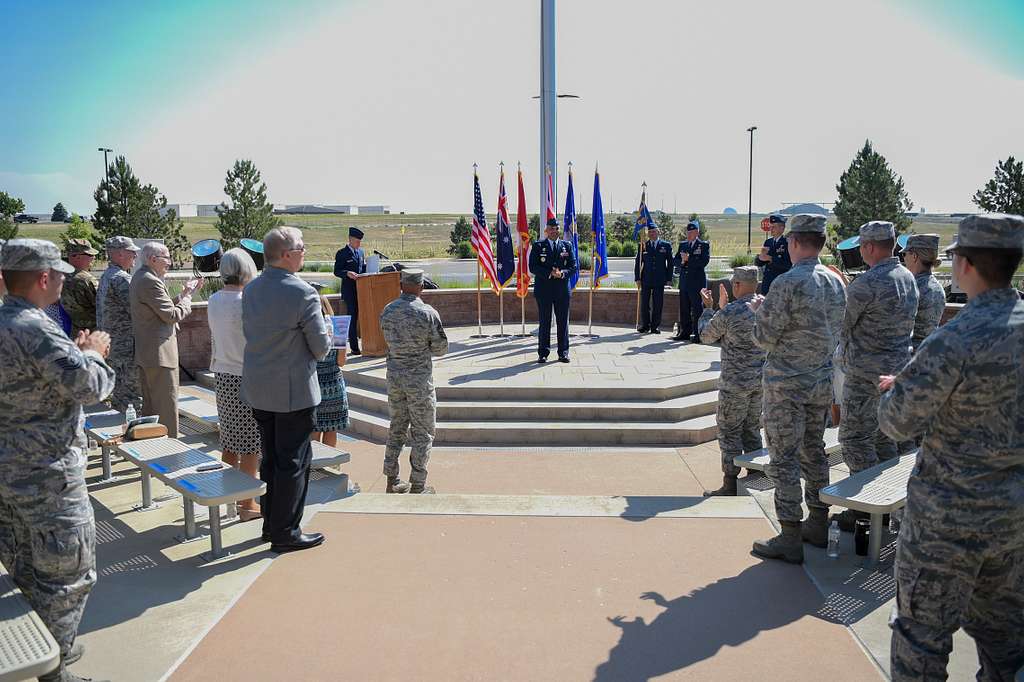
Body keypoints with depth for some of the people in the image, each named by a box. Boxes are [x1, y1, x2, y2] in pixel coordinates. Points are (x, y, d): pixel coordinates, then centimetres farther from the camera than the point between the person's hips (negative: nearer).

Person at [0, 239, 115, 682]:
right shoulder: (36, 330, -23)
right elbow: (90, 386, -24)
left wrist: (76, 351, 9)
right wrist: (94, 353, -5)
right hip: (47, 475, -10)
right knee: (66, 576, 4)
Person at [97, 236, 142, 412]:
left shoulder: (104, 277, 16)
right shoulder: (121, 279, -16)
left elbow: (100, 311, 21)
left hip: (110, 346, 10)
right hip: (127, 347, -10)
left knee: (118, 394, 16)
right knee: (132, 393, -6)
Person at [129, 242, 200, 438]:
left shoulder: (138, 277, 14)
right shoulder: (151, 282, -18)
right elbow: (172, 315, -17)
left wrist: (182, 295, 11)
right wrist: (187, 298, -2)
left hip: (144, 354, 11)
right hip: (159, 354, -11)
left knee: (149, 406, 18)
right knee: (166, 407, -6)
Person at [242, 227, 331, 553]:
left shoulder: (251, 289, 4)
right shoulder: (303, 293, -18)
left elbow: (251, 333, 10)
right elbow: (321, 348, -14)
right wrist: (325, 336, 8)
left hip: (257, 389, 7)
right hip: (293, 390, -7)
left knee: (270, 458, 18)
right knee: (294, 462, 4)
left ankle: (271, 523, 30)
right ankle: (285, 533, 13)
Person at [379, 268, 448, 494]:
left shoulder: (387, 311, -1)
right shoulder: (428, 313, -16)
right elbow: (441, 348, -8)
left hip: (394, 376, 5)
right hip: (420, 378, -5)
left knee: (397, 427, 18)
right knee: (422, 433, 7)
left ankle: (392, 481, 24)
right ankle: (417, 486, 11)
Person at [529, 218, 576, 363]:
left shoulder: (567, 246, 10)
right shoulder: (538, 246, 3)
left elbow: (573, 266, 5)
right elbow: (533, 267, -5)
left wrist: (563, 273, -15)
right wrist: (549, 273, -18)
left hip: (562, 290, 2)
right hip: (543, 290, -2)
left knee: (563, 322, 6)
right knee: (544, 322, 3)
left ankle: (563, 353, 14)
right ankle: (543, 353, 10)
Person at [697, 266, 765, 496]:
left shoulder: (728, 313, -19)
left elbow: (706, 335, 0)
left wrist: (708, 308, 13)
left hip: (735, 382, -7)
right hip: (761, 379, 7)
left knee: (729, 432, 3)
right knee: (752, 429, 18)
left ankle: (730, 486, 8)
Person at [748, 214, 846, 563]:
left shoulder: (786, 283, -18)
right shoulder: (835, 282, 5)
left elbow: (765, 338, -16)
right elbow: (835, 331, 15)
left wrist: (760, 309, 4)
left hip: (787, 383, -8)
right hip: (822, 379, 8)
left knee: (783, 458, 0)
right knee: (814, 450, 19)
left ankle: (790, 539, 5)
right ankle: (818, 525, 30)